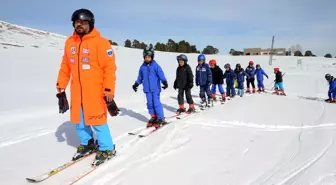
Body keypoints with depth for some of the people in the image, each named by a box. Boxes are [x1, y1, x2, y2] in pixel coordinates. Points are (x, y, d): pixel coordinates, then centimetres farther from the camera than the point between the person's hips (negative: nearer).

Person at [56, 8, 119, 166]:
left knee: (97, 121, -2)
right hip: (77, 91, 6)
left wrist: (109, 91, -16)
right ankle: (87, 144, 37)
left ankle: (107, 149, 18)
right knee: (79, 121, 15)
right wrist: (61, 86, 13)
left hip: (95, 91, -6)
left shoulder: (100, 43, -12)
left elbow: (109, 68, -13)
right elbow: (65, 66, 14)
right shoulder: (70, 42, 7)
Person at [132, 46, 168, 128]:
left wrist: (164, 82, -23)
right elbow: (140, 77, 18)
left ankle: (161, 119, 2)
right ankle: (153, 117, 22)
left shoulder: (155, 65, -6)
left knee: (156, 103, -7)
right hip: (147, 89, 5)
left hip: (155, 88, -5)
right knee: (150, 103, 9)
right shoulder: (142, 67, 7)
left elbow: (161, 74, -11)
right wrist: (136, 84, 21)